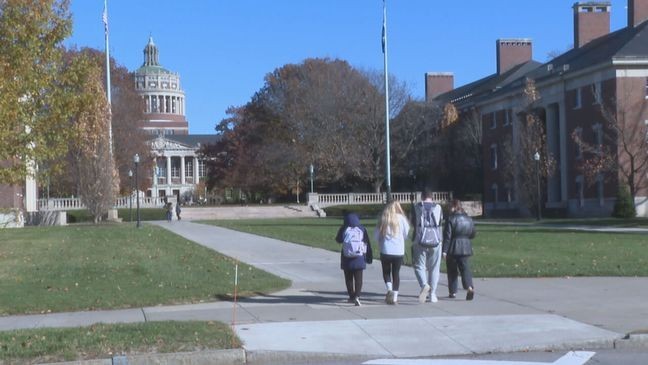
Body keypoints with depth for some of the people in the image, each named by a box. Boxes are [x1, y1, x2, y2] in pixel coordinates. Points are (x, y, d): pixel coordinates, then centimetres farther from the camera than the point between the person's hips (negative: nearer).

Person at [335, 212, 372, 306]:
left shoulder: (344, 229, -4)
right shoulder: (362, 229, 0)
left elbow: (338, 240, 10)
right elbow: (368, 244, 2)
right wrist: (369, 257, 10)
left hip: (346, 258, 0)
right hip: (359, 258, 0)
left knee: (349, 278, 14)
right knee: (358, 279, 1)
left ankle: (351, 297, 19)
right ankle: (357, 296, -18)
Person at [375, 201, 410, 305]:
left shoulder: (383, 219, -1)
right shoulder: (401, 218, -3)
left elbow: (377, 236, 3)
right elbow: (406, 234, 3)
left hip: (385, 250, 0)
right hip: (399, 251, 0)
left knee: (386, 272, 15)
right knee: (396, 273, 10)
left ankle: (389, 289, -9)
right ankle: (395, 297, 7)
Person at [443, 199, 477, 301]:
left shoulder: (451, 219, -11)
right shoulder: (469, 219, 7)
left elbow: (447, 236, -14)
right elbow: (473, 234, 14)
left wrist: (444, 250, -13)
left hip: (453, 248, -4)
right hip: (466, 248, 4)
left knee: (452, 270, 9)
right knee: (465, 268, 2)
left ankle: (453, 291, 14)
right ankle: (469, 287, -21)